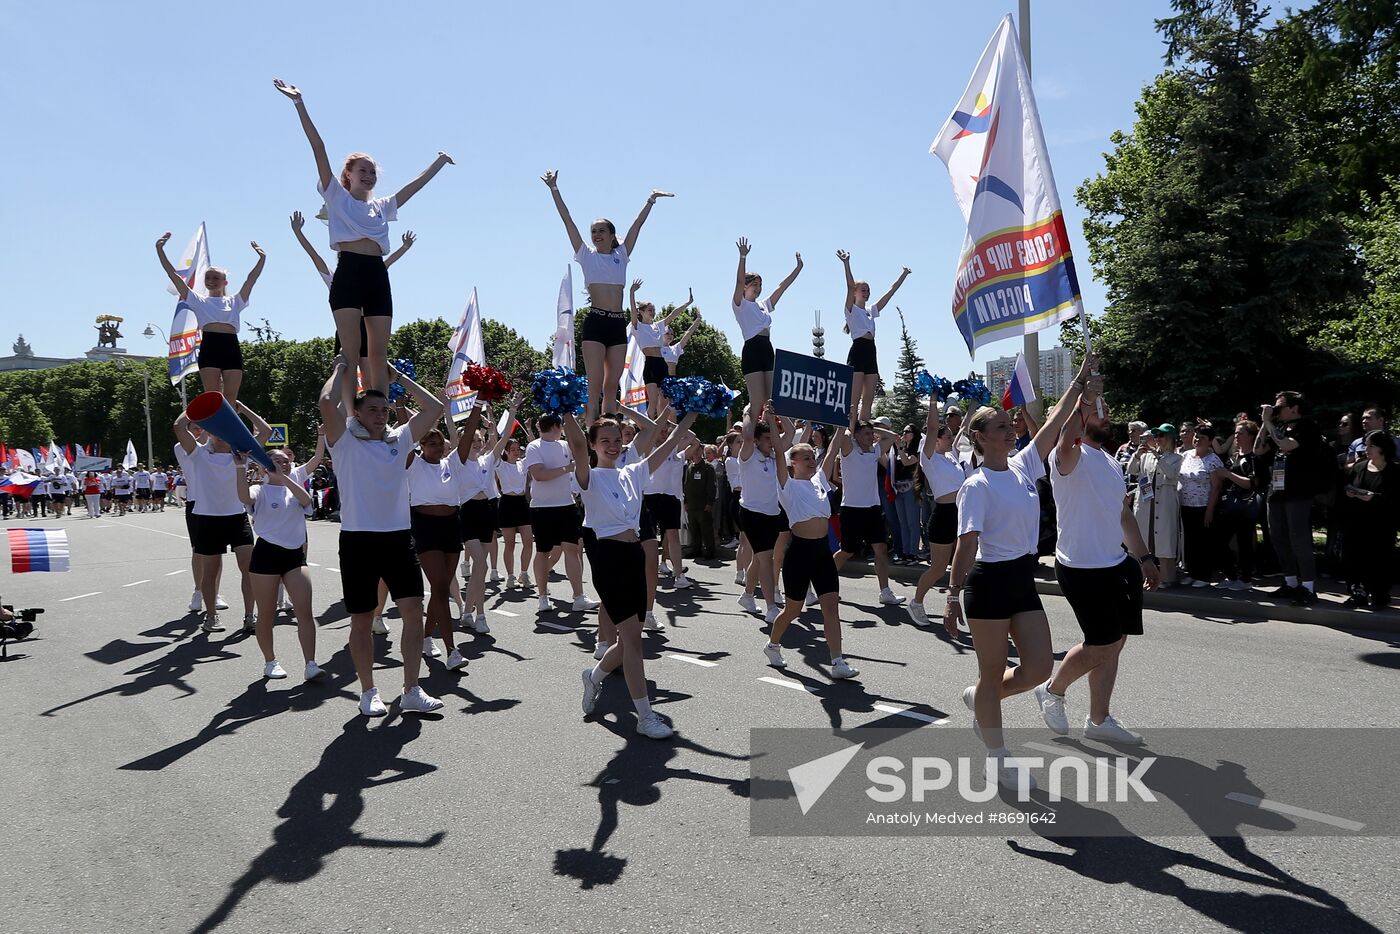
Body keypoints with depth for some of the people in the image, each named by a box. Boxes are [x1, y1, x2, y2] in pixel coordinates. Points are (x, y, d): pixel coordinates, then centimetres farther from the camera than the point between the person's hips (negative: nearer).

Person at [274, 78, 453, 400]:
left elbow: (416, 185, 32)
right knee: (351, 353, -12)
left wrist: (439, 163, 37)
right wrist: (300, 104, -4)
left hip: (378, 276, 5)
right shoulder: (337, 196, 11)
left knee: (379, 355, -1)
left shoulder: (382, 206, 24)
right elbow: (319, 150, 3)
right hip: (349, 273, -5)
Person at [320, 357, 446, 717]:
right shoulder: (345, 442, 1)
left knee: (414, 610, -3)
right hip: (359, 540, -3)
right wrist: (340, 368, 0)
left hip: (398, 538, 3)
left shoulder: (399, 440, 12)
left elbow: (435, 407, 10)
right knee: (362, 619, 6)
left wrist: (398, 377, 14)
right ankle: (368, 692, 20)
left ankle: (412, 692, 4)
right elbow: (326, 402, -16)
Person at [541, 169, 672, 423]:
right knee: (595, 386, -9)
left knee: (612, 386, 4)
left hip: (619, 324, 3)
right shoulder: (587, 255, 9)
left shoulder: (621, 255, 15)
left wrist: (651, 199, 8)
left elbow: (638, 224, 12)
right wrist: (554, 189, 1)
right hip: (595, 322, -3)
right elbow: (567, 220, 4)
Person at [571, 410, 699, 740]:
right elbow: (577, 443, -24)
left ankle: (595, 676, 41)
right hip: (608, 556, -6)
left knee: (630, 638, 12)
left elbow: (669, 444, 12)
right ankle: (645, 716, 0)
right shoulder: (589, 477, -4)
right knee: (633, 636, -8)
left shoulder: (632, 473, 12)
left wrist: (692, 412, 10)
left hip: (634, 555, 7)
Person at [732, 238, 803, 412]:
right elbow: (739, 281, -14)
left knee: (771, 400, 1)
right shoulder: (741, 305, 2)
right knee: (757, 402, -12)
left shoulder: (764, 305, 21)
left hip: (767, 350, 7)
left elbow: (782, 286, 22)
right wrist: (743, 257, -25)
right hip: (752, 350, -7)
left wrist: (798, 267, 19)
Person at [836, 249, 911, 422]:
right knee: (854, 400, -12)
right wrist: (846, 263, -25)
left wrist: (904, 275, 24)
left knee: (868, 400, 3)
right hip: (858, 351, -7)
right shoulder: (851, 309, 3)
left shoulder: (872, 310, 22)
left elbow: (891, 291, 24)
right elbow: (850, 286, -13)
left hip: (871, 353, 7)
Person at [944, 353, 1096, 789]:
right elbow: (966, 544, -18)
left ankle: (978, 698, 32)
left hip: (1024, 580, 7)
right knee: (994, 674, 5)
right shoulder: (977, 486, -13)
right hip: (990, 582, -7)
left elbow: (1053, 422, 9)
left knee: (1039, 668, 5)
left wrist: (1080, 382, 8)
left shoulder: (1024, 467, 8)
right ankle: (998, 759, 20)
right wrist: (953, 595, -21)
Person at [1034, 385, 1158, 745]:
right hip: (1081, 569, -9)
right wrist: (1085, 397, -38)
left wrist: (1144, 557, 20)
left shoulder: (1113, 463, 16)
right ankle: (1053, 690, 23)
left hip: (1117, 565, 9)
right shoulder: (1071, 458, -13)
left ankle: (1099, 720, 26)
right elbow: (1067, 441, -40)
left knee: (1113, 644, 13)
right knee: (1101, 646, -2)